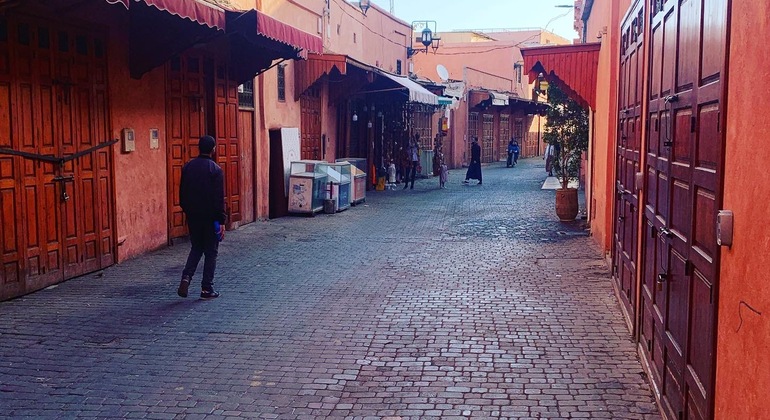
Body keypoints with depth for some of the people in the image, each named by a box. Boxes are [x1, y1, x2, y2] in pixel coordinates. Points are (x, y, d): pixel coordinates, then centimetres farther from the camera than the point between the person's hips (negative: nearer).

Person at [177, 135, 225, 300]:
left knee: (196, 248, 19)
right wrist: (221, 221, -11)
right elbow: (219, 198, -15)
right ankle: (207, 289, 6)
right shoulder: (215, 170, -12)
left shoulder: (187, 167, 4)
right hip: (210, 217, -5)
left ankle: (186, 277, -2)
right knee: (211, 252, 5)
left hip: (193, 216, 5)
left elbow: (182, 194, 10)